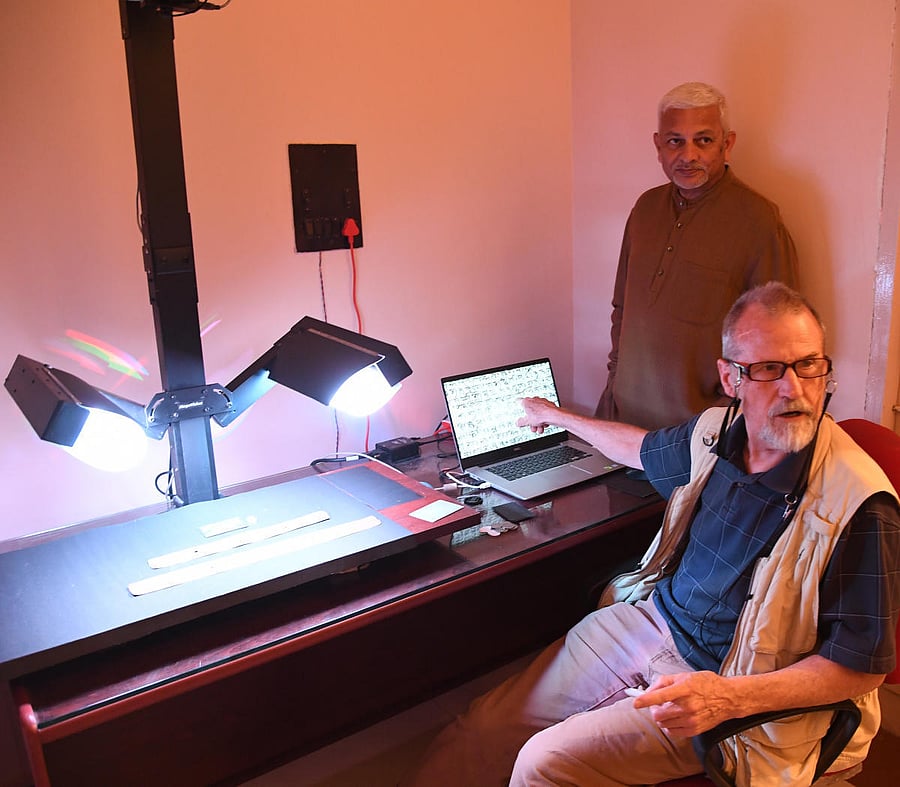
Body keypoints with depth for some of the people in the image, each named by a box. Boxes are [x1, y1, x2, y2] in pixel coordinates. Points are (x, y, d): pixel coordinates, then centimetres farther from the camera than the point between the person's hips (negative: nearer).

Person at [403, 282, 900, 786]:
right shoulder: (715, 433, -5)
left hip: (726, 681, -5)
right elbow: (645, 450, 19)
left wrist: (730, 698, -30)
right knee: (490, 724, -1)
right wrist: (557, 416, 32)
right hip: (651, 613, 6)